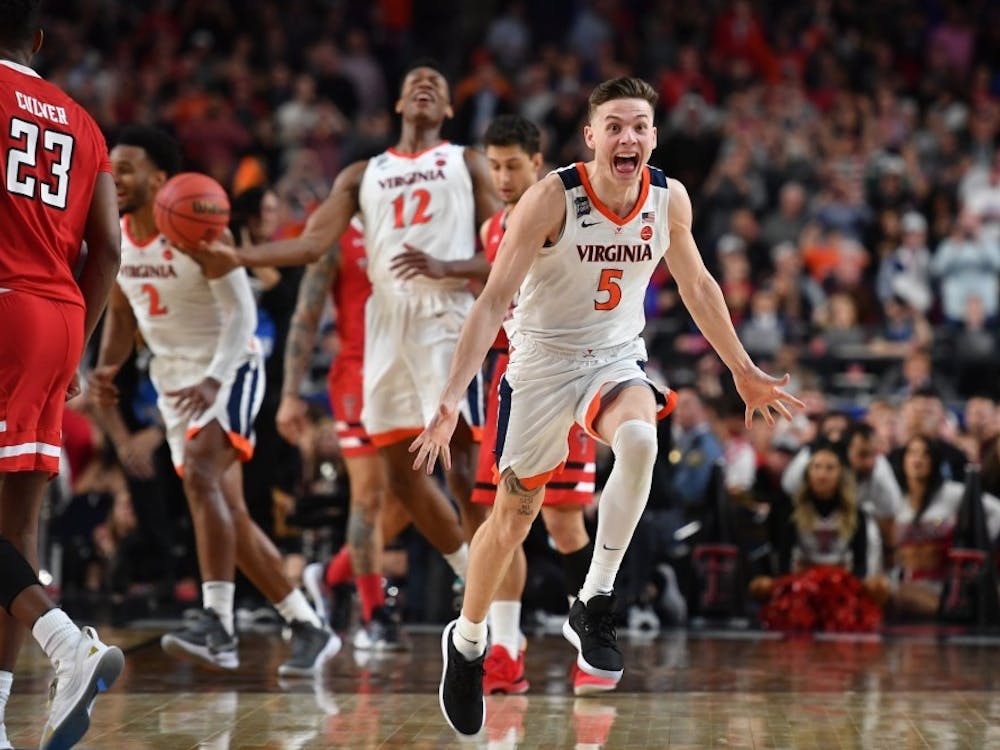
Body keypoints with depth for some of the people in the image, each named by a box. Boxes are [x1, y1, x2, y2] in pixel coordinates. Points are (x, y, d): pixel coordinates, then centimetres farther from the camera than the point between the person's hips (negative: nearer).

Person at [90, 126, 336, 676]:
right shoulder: (114, 238, 2)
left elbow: (242, 314, -23)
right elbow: (122, 315, 17)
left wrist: (214, 380, -37)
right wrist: (106, 367, -3)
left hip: (229, 369, -8)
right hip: (174, 378, 8)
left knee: (199, 472, -31)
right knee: (227, 514, 8)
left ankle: (217, 626, -35)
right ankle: (308, 629, 18)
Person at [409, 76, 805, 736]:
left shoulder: (669, 199, -8)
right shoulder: (553, 197, -21)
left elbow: (697, 285, 10)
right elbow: (494, 300, -23)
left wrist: (745, 372, 16)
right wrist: (450, 401, -31)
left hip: (619, 359, 2)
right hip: (543, 360, -2)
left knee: (640, 440, -32)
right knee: (516, 511, 9)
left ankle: (595, 605, -19)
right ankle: (467, 641, 34)